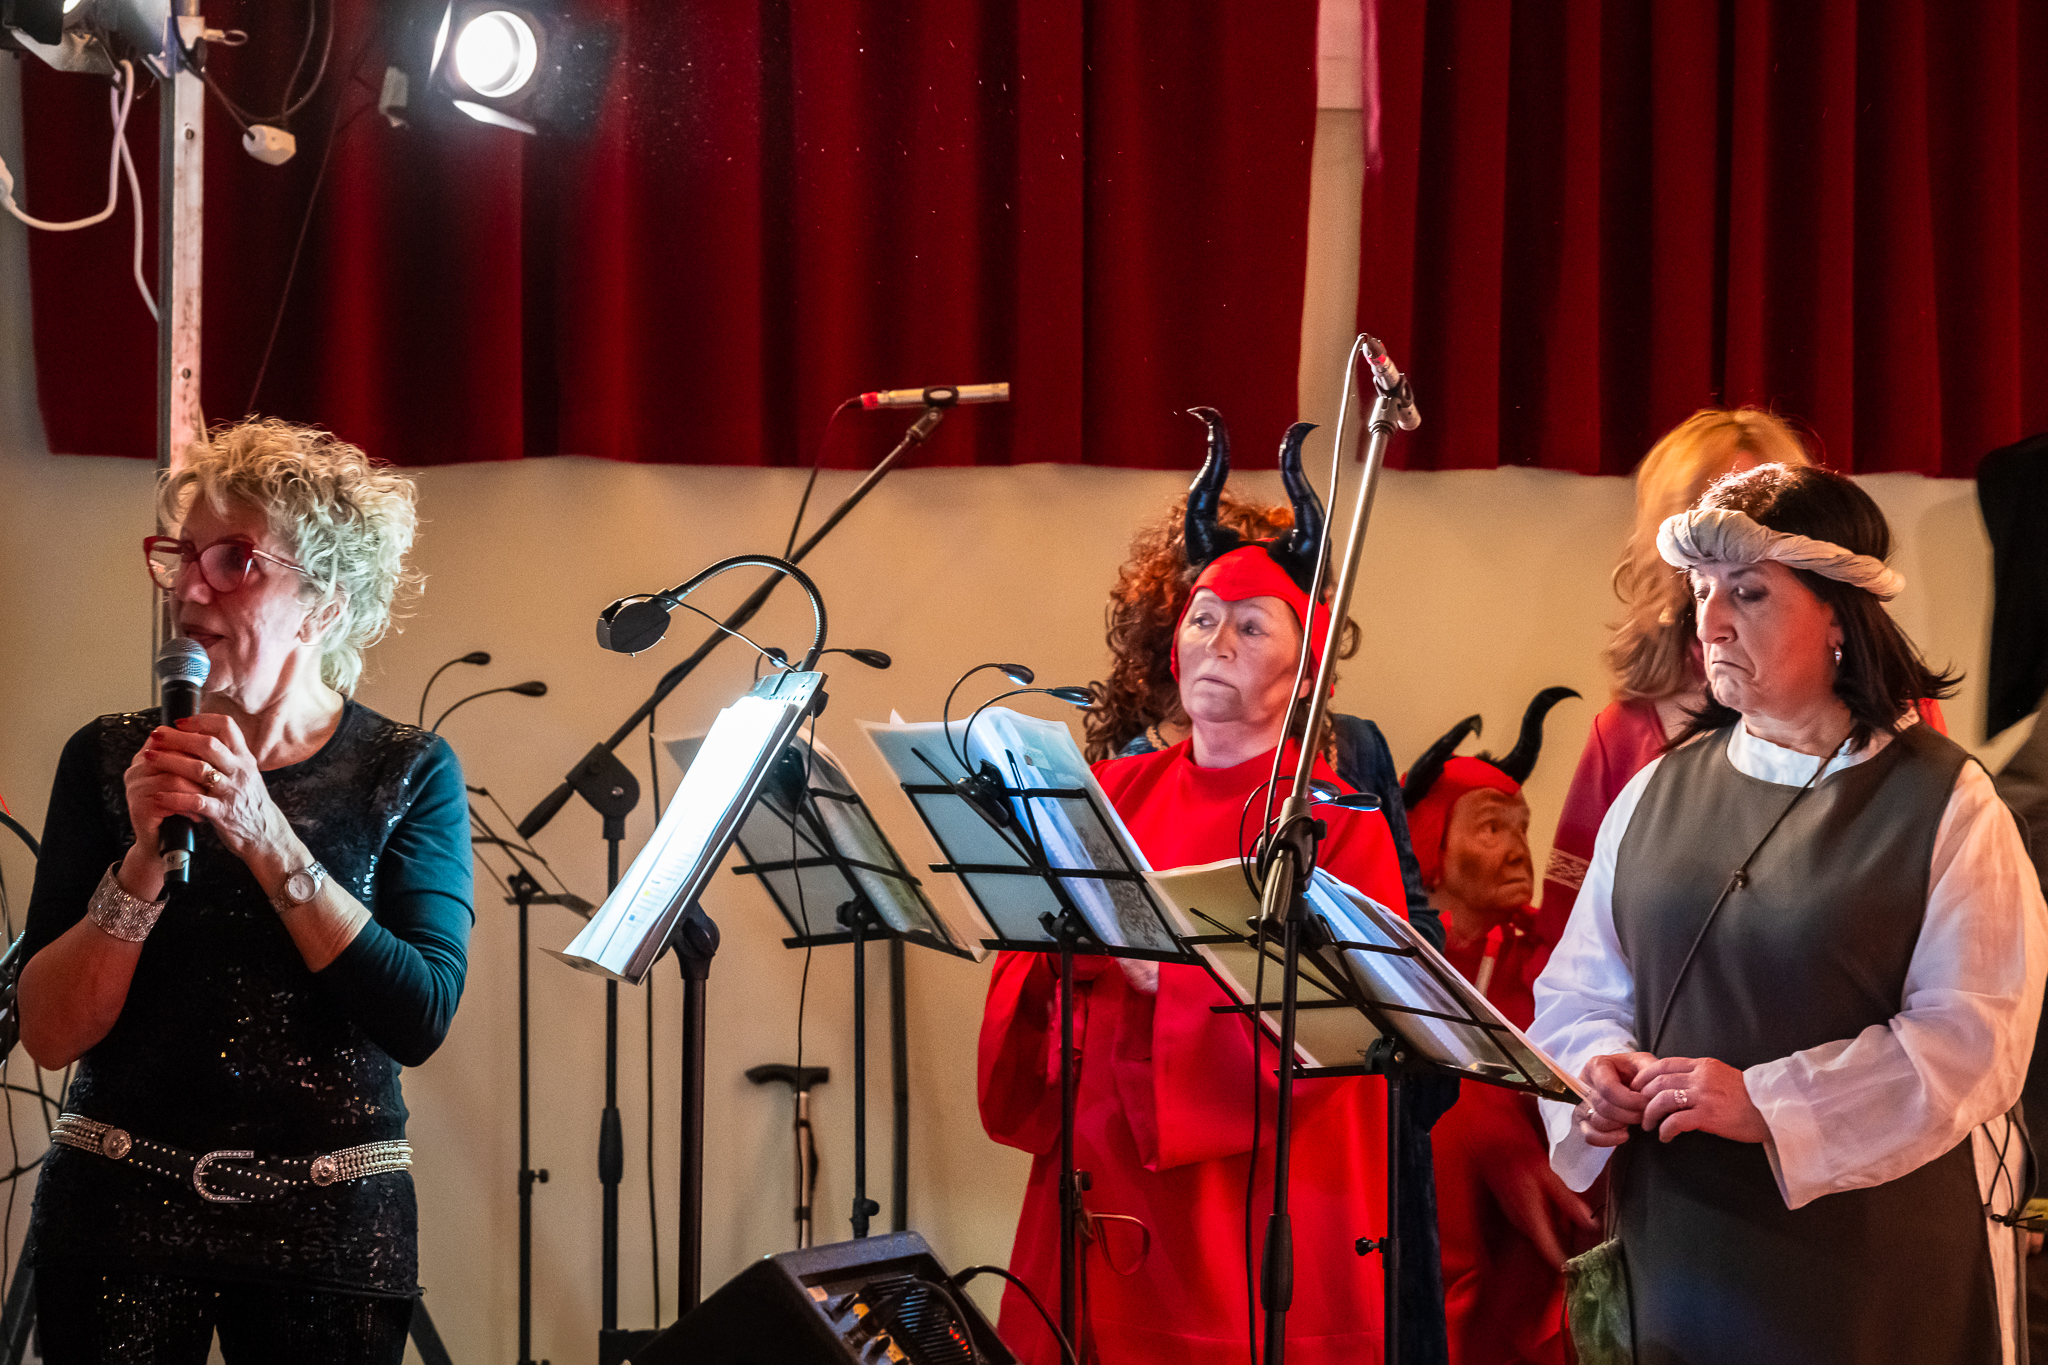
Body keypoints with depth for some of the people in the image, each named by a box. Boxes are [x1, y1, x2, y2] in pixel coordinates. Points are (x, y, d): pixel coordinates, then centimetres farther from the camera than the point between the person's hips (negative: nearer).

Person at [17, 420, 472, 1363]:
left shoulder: (410, 772, 0)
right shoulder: (108, 758, 2)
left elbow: (420, 1021, -14)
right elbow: (50, 1034, -4)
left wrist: (264, 835, -20)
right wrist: (145, 856, -17)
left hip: (330, 1219, -1)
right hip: (117, 1213, 1)